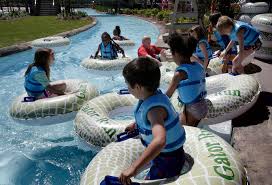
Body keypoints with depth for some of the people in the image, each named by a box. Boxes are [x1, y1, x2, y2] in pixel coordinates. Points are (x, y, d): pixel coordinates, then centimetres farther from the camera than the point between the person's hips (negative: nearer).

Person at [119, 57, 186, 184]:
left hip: (168, 159, -9)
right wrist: (136, 125, 28)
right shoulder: (154, 95, -7)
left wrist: (133, 168, -54)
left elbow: (160, 141, -51)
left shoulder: (154, 108, -35)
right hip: (162, 154, 9)